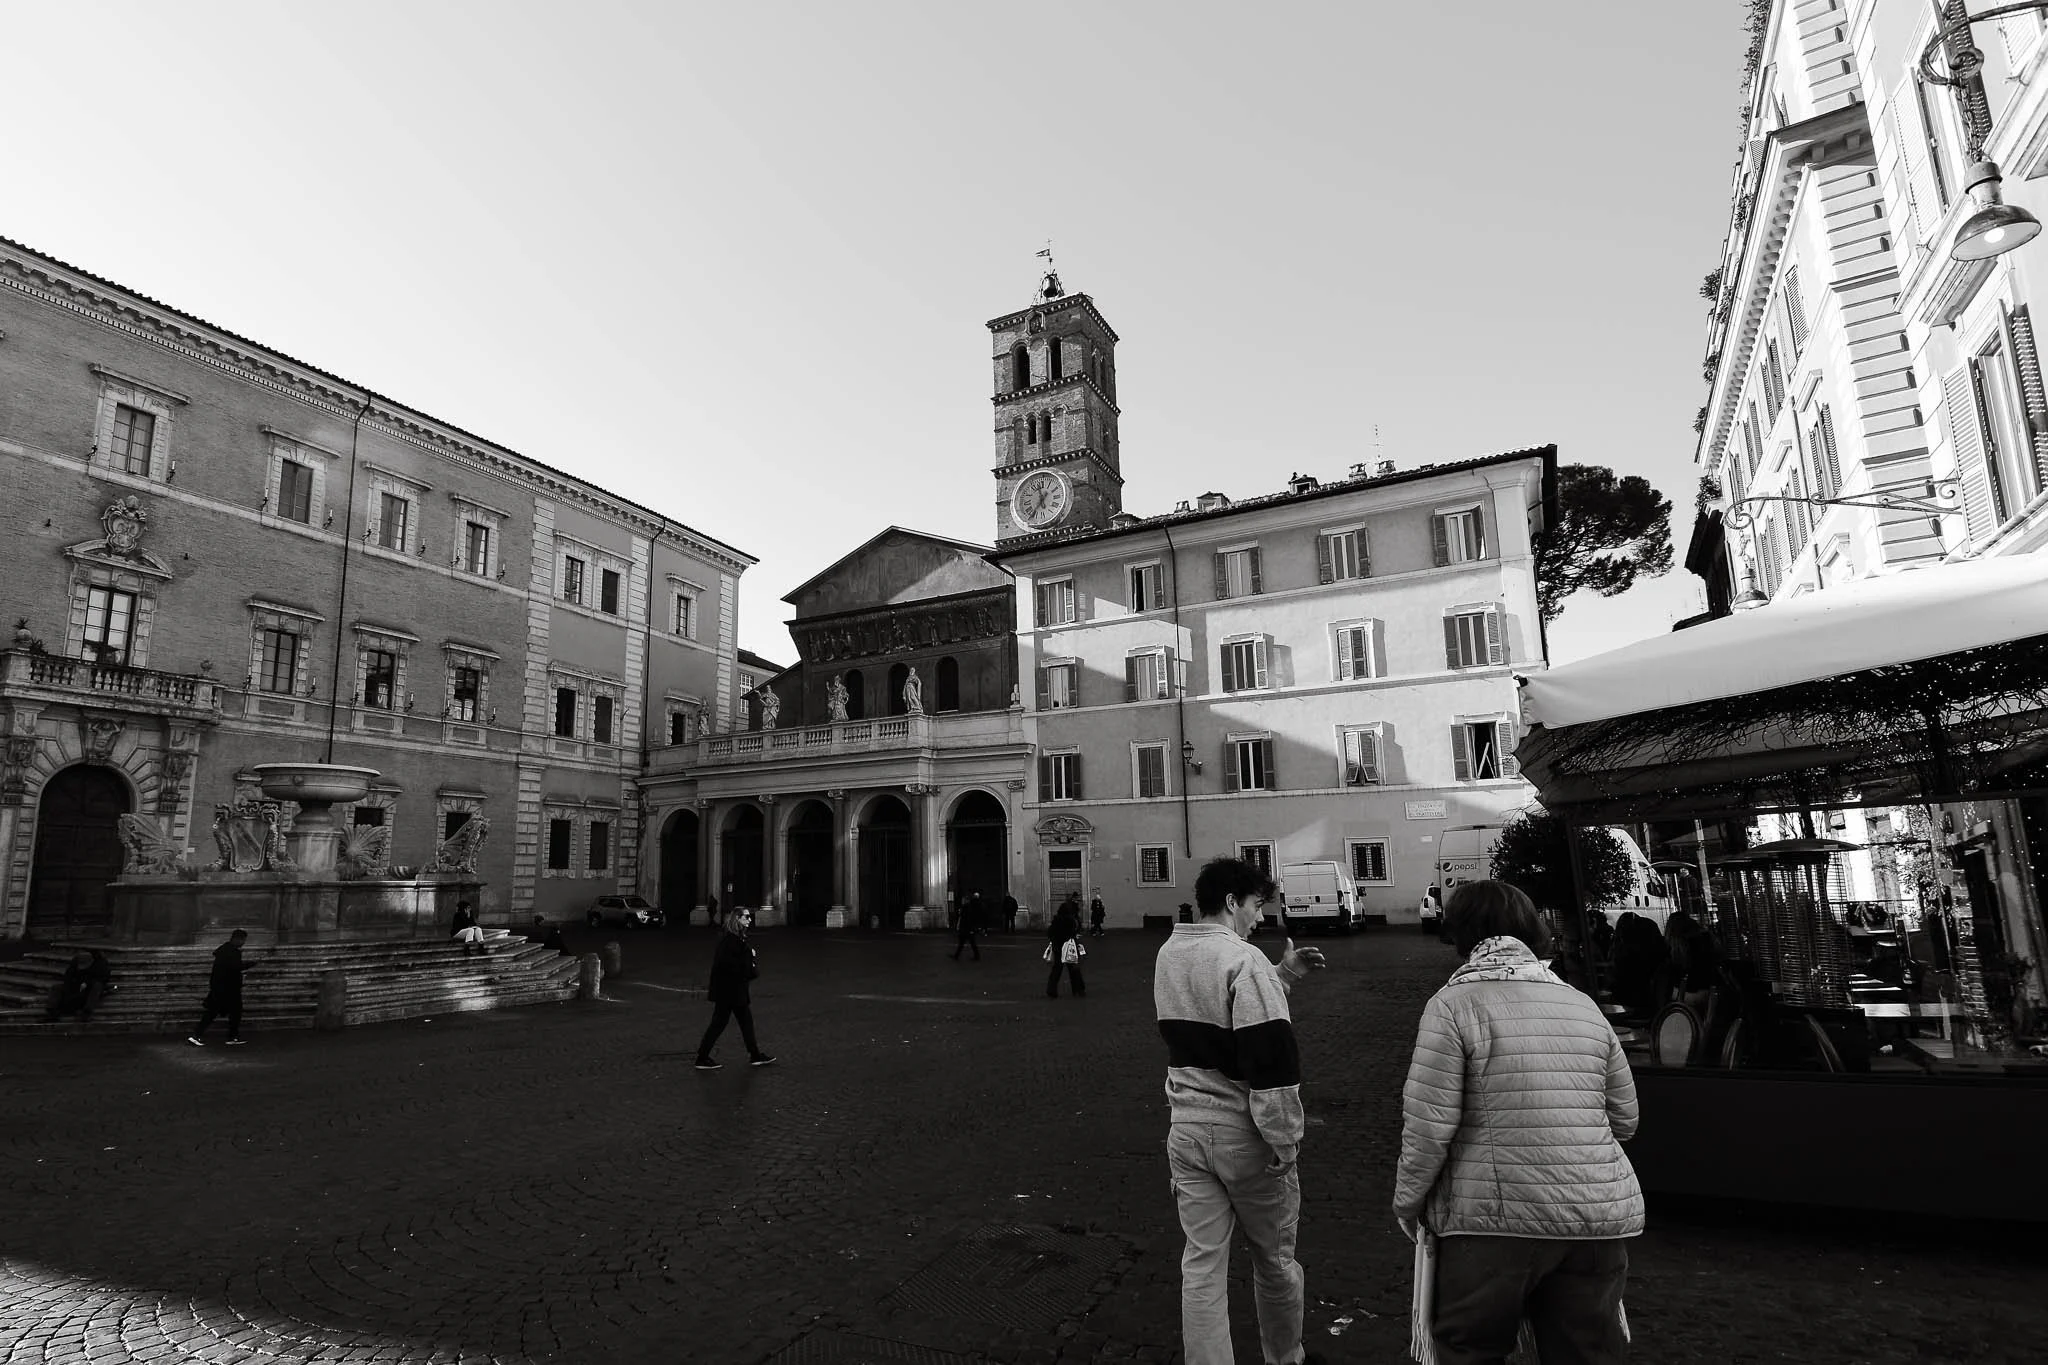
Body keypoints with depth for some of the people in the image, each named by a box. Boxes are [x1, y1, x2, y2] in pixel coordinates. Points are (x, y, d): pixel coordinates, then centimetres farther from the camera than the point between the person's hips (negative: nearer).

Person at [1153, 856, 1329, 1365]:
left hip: (1186, 1128, 6)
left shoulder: (1168, 956, 5)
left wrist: (1283, 975, 13)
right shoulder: (1243, 960, -19)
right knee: (1274, 1258, 17)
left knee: (1202, 1263, 11)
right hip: (1243, 1133, -5)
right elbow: (1270, 1059, -22)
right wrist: (1285, 1141, -14)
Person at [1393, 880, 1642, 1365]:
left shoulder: (1453, 1003, -8)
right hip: (1601, 1217, 5)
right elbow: (1624, 1119, 15)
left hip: (1493, 1218, -5)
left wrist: (1407, 1202, 3)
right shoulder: (1584, 1005, 9)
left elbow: (1428, 1125, -11)